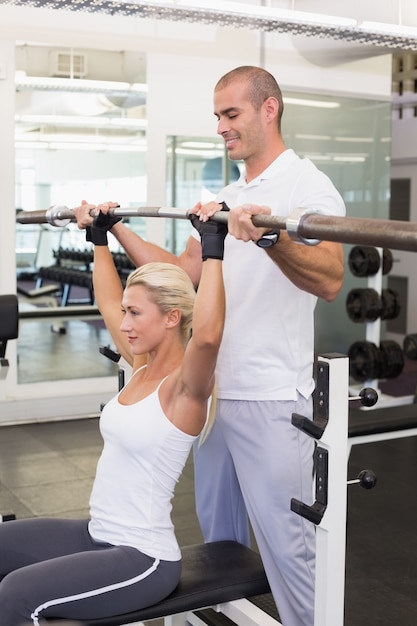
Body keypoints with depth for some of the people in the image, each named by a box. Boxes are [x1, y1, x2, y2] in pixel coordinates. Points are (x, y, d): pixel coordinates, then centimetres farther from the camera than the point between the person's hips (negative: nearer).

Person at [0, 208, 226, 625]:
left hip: (143, 558, -9)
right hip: (97, 535, 9)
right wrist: (99, 237, 21)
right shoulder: (142, 366, 5)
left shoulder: (185, 387, -18)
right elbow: (108, 304, 20)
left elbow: (207, 335, -41)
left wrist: (212, 248, -39)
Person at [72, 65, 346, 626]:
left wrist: (270, 237, -44)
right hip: (215, 388, 9)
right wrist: (116, 228, 11)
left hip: (271, 397, -8)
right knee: (217, 530, 19)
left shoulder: (306, 185, -10)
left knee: (284, 539, -1)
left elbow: (329, 281, -26)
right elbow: (182, 272, 15)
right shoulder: (229, 196, 16)